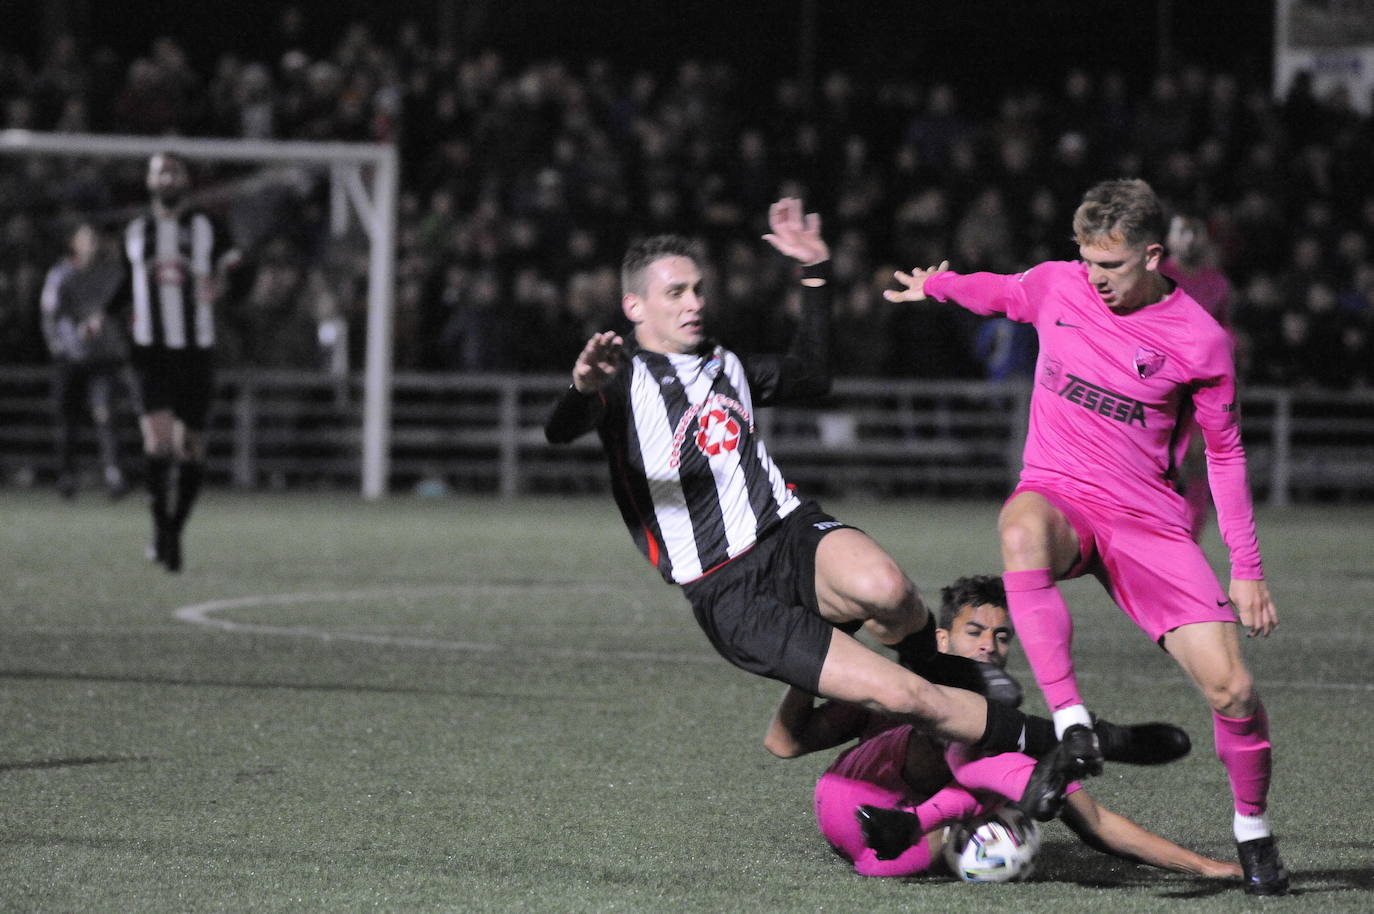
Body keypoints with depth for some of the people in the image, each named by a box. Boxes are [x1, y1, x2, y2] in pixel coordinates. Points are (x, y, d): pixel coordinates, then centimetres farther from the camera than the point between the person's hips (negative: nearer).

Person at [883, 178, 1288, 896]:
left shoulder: (1200, 341, -7)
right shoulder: (1055, 285, -1)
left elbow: (1224, 452, 4)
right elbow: (997, 293, 24)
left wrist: (1247, 568, 3)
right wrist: (933, 286, 38)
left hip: (1147, 520, -1)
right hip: (1056, 495, 1)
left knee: (1231, 687, -11)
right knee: (1022, 534, -41)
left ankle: (1252, 830, 17)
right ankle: (1070, 723, -42)